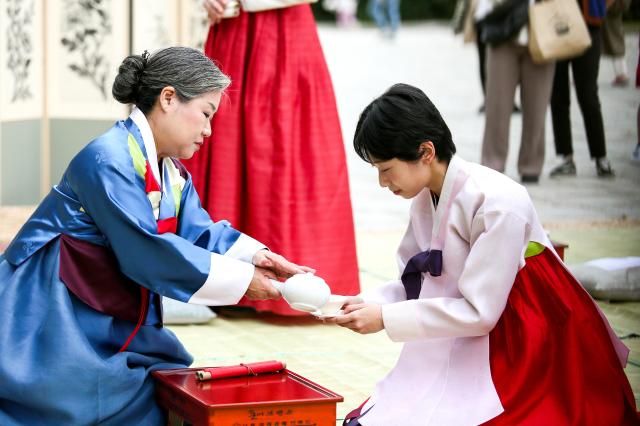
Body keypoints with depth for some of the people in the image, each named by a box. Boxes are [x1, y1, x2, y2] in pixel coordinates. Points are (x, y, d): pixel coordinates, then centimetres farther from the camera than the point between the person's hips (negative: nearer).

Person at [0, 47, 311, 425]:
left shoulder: (172, 172, 9)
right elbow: (149, 252, -26)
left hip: (108, 321, 9)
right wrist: (242, 279, -22)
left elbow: (199, 233, 4)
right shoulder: (108, 161, -23)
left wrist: (254, 254, -15)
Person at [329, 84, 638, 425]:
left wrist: (385, 318, -20)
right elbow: (414, 283, 6)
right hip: (464, 353, 7)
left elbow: (479, 312, -22)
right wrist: (365, 304, -12)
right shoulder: (424, 198, 2)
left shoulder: (498, 202, -21)